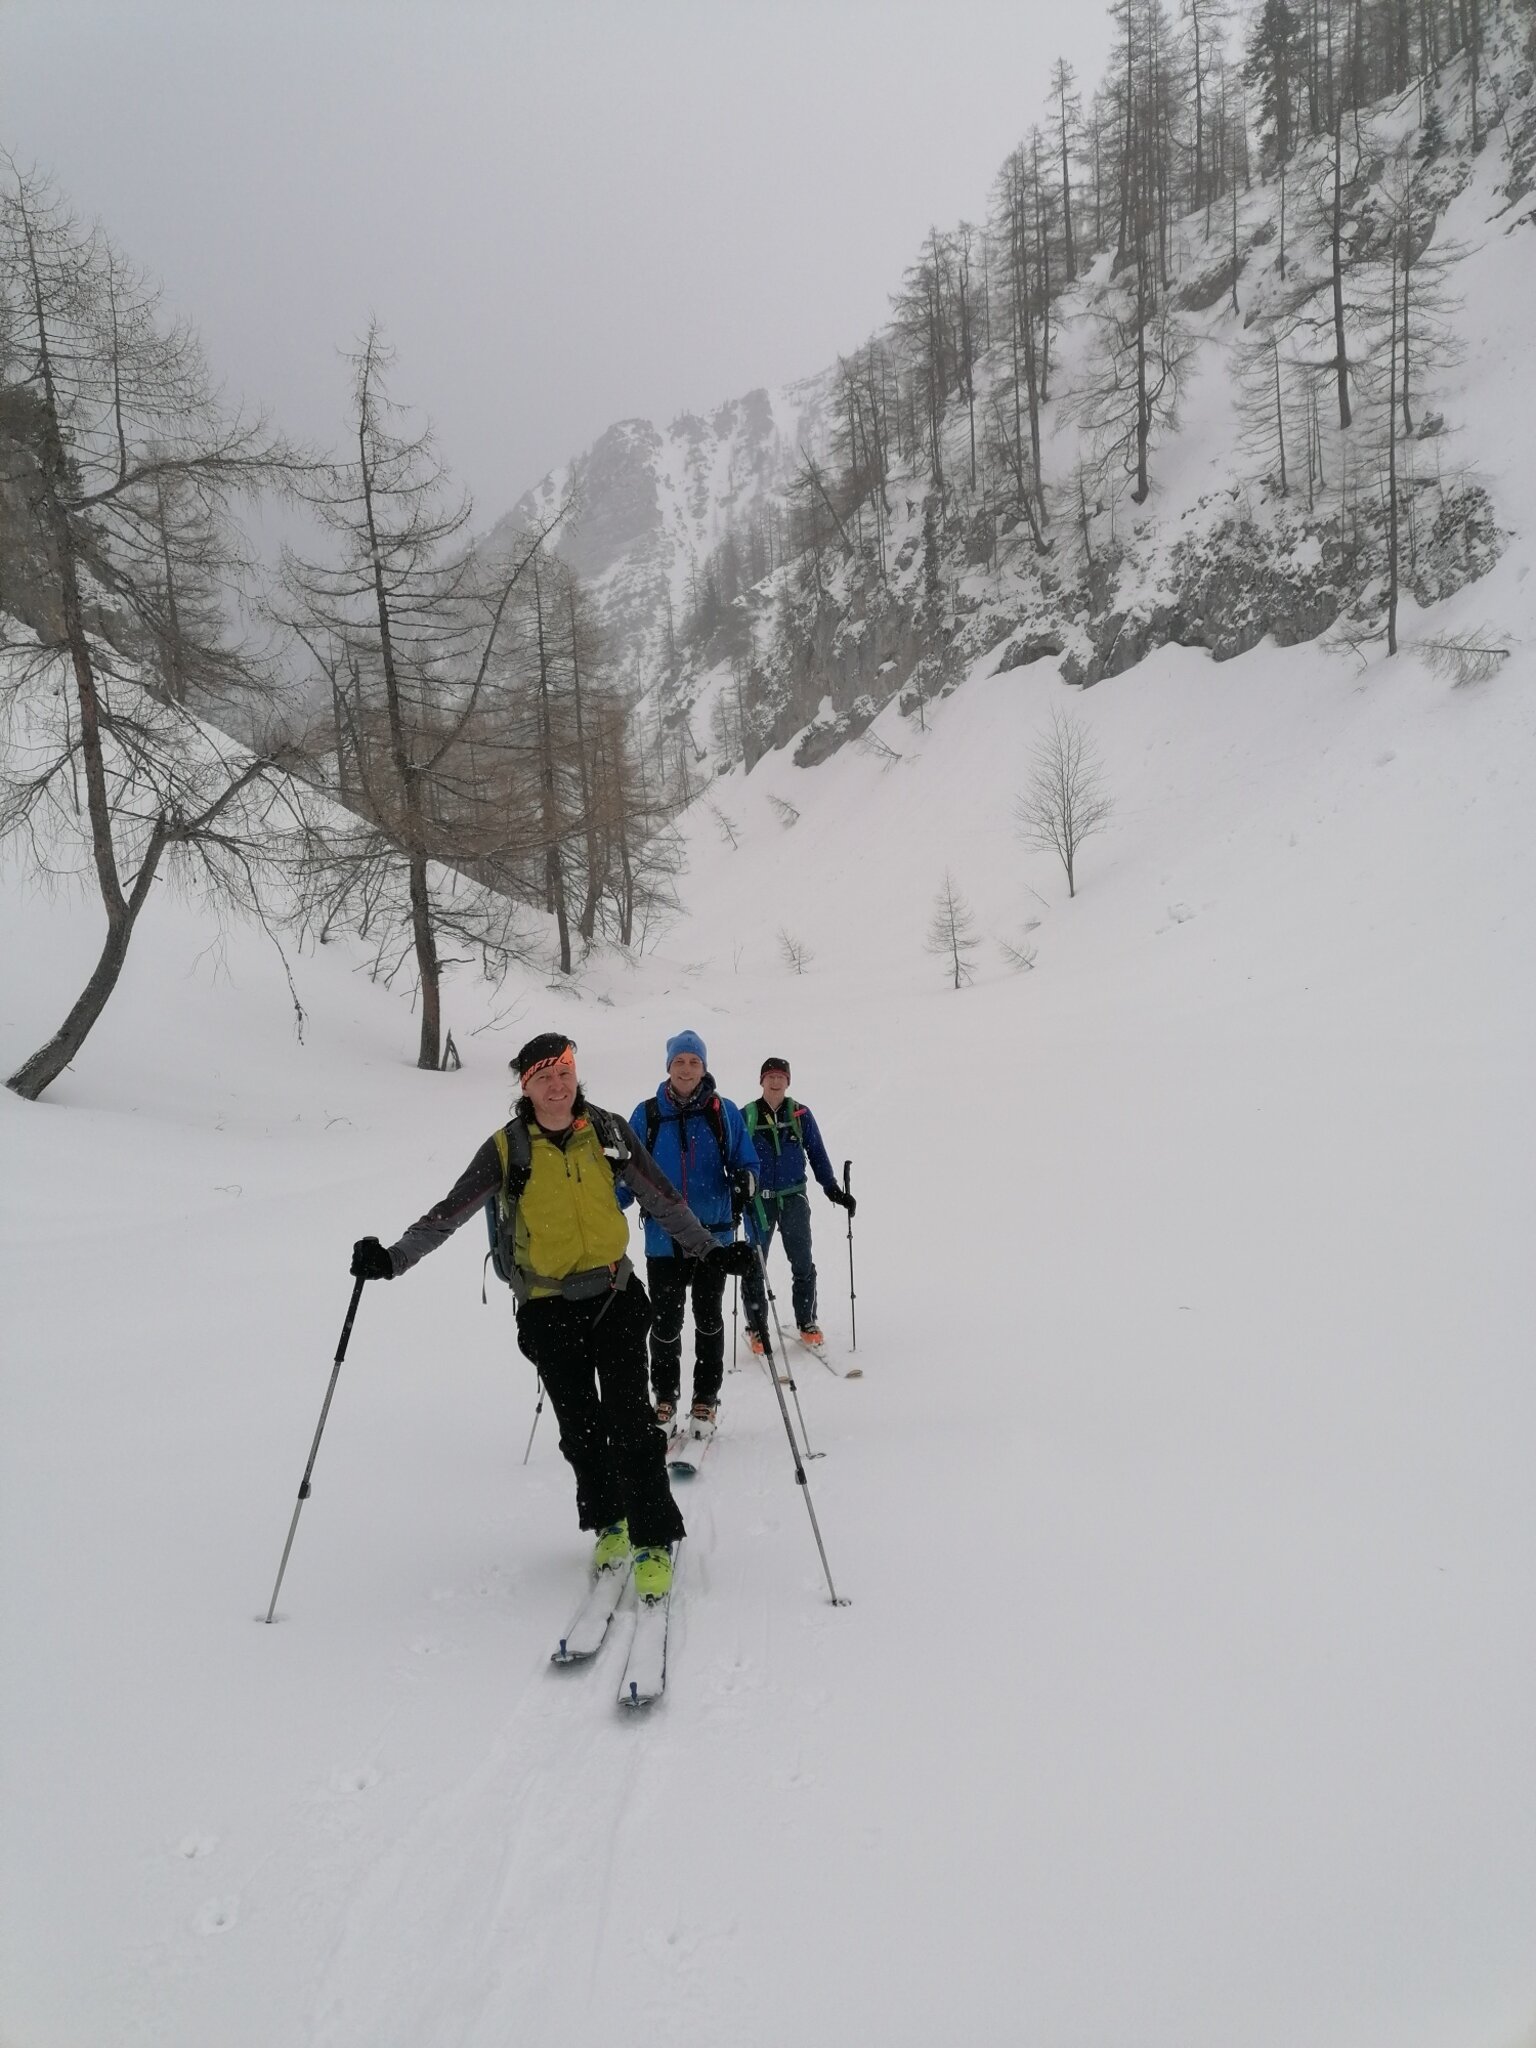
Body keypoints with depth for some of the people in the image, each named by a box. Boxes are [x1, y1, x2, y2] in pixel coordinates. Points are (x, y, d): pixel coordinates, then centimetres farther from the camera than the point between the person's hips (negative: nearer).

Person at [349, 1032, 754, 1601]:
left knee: (630, 1422, -7)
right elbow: (448, 1213, -7)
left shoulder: (609, 1133, -2)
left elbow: (663, 1199, 4)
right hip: (549, 1308, 0)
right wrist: (391, 1259, -17)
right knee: (580, 1428, 9)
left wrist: (709, 1251, -3)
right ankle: (607, 1522, 31)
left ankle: (654, 1540, 4)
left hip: (615, 1296, 0)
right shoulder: (507, 1148, -6)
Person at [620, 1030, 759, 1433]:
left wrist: (743, 1183, -18)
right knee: (665, 1321, 4)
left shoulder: (723, 1112, 0)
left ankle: (706, 1399, 22)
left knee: (708, 1317, 8)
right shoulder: (647, 1114, 1)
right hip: (663, 1237, 0)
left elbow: (745, 1163, 4)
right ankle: (665, 1397, 21)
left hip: (713, 1234, 0)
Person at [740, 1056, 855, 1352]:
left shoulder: (800, 1114, 2)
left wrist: (833, 1189, 2)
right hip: (758, 1198, -1)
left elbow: (817, 1153, 7)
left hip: (793, 1197, 1)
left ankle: (806, 1321, 18)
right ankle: (757, 1328, 15)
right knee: (754, 1266, 3)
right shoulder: (746, 1116, 0)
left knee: (802, 1264, 3)